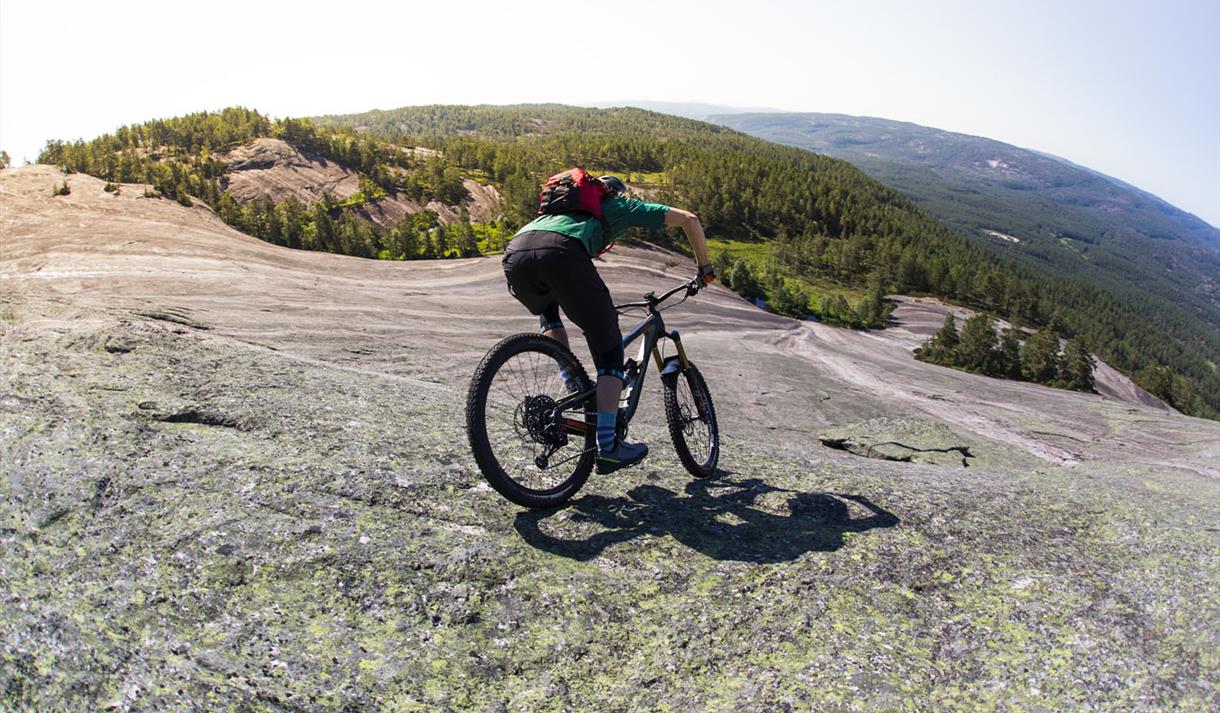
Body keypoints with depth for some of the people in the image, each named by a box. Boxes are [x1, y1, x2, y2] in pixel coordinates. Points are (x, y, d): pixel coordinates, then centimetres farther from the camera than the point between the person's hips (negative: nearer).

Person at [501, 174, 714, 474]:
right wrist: (705, 267, 37)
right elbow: (689, 219, 26)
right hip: (561, 254, -5)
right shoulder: (620, 205, 32)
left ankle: (574, 385, 23)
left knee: (547, 311, 38)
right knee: (609, 348, 8)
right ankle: (607, 447, 1)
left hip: (515, 251, 5)